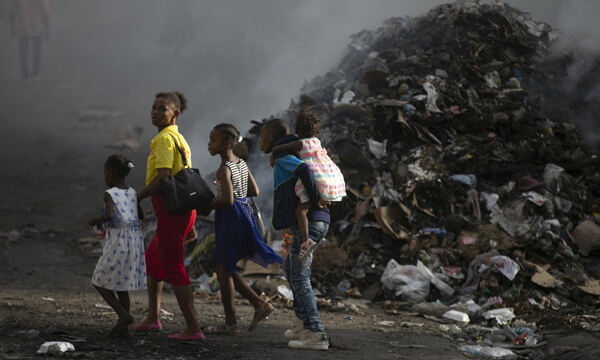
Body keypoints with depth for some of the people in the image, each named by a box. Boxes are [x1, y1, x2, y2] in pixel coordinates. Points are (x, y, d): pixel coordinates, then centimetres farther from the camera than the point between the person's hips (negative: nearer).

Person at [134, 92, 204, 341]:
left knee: (174, 269, -7)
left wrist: (137, 197, -9)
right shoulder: (179, 138, 18)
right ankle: (153, 318, 28)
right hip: (184, 209, 10)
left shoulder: (165, 138, -12)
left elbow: (163, 177, -23)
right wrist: (190, 225, 22)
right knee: (152, 257, 23)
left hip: (171, 209, -10)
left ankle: (193, 328, -9)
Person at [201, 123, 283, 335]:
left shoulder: (224, 169, -17)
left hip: (230, 217, -9)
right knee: (227, 269, 16)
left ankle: (231, 323, 3)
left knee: (224, 270, 0)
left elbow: (228, 200, -25)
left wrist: (209, 206, -10)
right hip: (244, 213, 9)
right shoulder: (242, 164, 9)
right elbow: (254, 191, 15)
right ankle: (259, 304, 10)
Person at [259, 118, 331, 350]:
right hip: (317, 221, 10)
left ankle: (316, 335, -15)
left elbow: (304, 169, -29)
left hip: (306, 223, -10)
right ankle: (303, 322, 28)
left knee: (300, 278, -9)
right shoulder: (286, 159, 21)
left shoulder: (283, 159, -9)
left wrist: (315, 199, -20)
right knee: (290, 267, 25)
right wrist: (320, 198, 11)